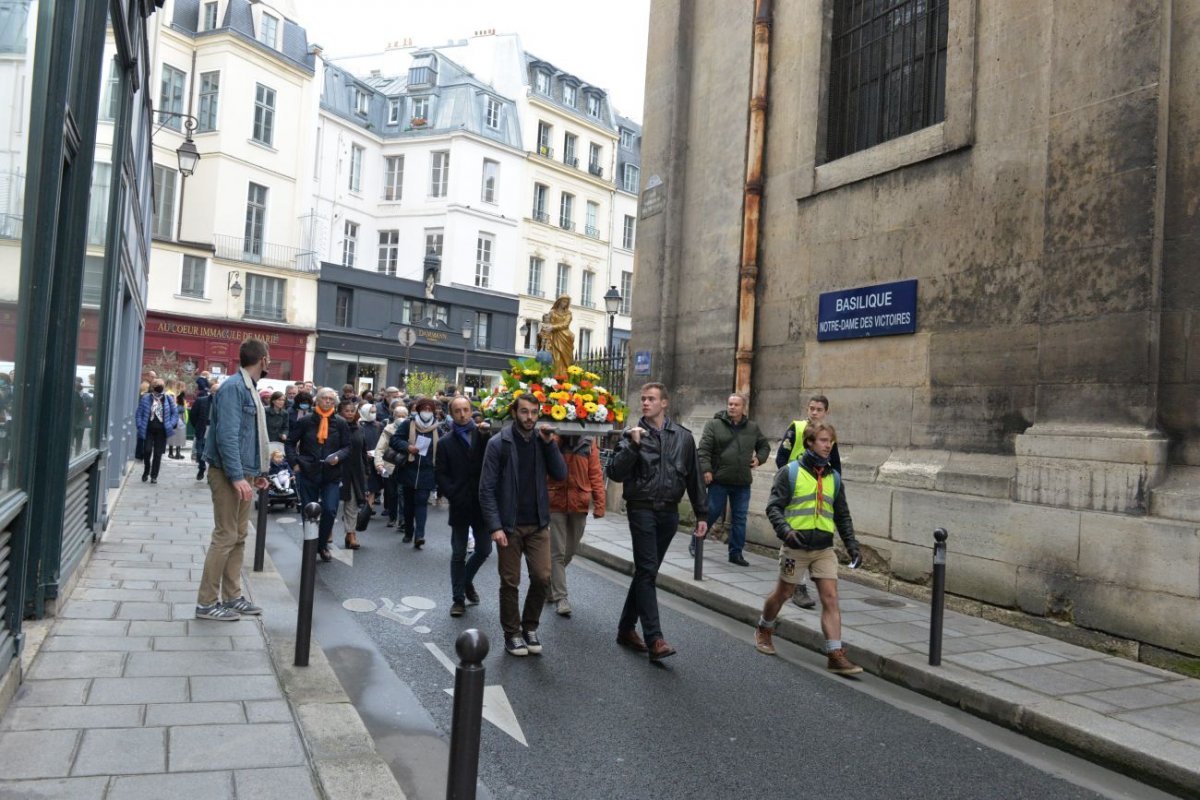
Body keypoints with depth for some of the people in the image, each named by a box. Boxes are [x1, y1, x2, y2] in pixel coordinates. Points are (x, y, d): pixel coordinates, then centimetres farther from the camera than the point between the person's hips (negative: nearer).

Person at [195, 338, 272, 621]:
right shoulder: (233, 387, -15)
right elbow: (226, 435, -23)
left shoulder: (248, 389, 14)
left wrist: (257, 472, 18)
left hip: (244, 473, 10)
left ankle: (232, 597, 21)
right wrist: (237, 476, -27)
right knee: (225, 537, -5)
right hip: (230, 474, -10)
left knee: (238, 537, 13)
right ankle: (207, 602, 3)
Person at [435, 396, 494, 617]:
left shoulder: (482, 435, 3)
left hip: (482, 503, 1)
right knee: (458, 554, 5)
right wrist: (453, 495, -11)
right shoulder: (446, 442, 4)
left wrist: (487, 435, -22)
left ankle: (466, 580, 34)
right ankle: (458, 598, 15)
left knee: (484, 549, 8)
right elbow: (441, 474, 1)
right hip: (459, 505, -1)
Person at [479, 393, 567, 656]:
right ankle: (512, 634, 22)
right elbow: (487, 489, -8)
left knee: (542, 578, -1)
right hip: (509, 525, -3)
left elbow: (560, 474, -2)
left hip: (538, 524, 3)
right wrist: (495, 526, -16)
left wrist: (549, 443, -11)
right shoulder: (498, 443, -7)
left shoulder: (541, 441, 5)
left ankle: (530, 627, 21)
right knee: (510, 583, 5)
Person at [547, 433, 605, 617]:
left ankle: (550, 583, 40)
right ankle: (560, 598, 10)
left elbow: (595, 473, -1)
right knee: (558, 552, 0)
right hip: (556, 504, -3)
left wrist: (599, 504, -5)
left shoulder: (589, 440, 0)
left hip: (580, 504, 3)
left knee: (569, 552, 17)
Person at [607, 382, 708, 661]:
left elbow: (694, 477, 11)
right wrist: (633, 445, -20)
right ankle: (654, 639, -10)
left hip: (669, 512, 4)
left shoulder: (683, 436, 8)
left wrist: (702, 513, 9)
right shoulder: (633, 434, 0)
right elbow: (615, 473, -9)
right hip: (642, 510, -3)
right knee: (647, 571, -10)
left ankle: (627, 628, 24)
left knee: (647, 571, 11)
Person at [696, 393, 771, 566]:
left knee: (739, 518, 6)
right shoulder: (714, 424, -1)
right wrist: (706, 469, -17)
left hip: (743, 482, 3)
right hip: (719, 480, -3)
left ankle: (736, 553, 15)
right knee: (711, 513, 3)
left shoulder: (752, 427, 11)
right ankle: (695, 544, 22)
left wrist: (759, 458, 7)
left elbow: (765, 446, 25)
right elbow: (703, 449, -7)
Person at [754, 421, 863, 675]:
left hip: (824, 548, 4)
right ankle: (763, 630, 38)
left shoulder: (834, 477, 10)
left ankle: (836, 655, -5)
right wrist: (786, 530, -25)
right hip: (796, 546, -3)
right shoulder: (790, 472, -5)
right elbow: (774, 507, -9)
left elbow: (842, 516, 16)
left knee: (831, 599, -6)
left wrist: (852, 545, 7)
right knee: (782, 594, 13)